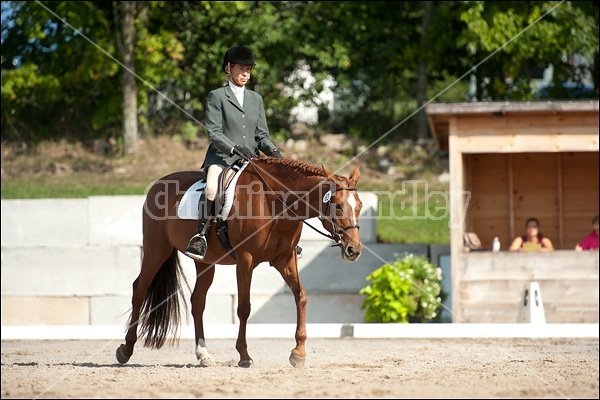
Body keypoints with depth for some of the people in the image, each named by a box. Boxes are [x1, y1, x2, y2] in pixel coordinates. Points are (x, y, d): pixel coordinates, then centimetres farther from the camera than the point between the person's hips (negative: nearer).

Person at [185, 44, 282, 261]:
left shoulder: (256, 99, 19)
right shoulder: (217, 96, 4)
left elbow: (262, 135, 15)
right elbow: (213, 132, -6)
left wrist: (272, 150, -7)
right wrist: (234, 148, -22)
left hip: (249, 160, 5)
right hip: (221, 157, -5)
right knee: (212, 187, -34)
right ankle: (200, 235, -33)